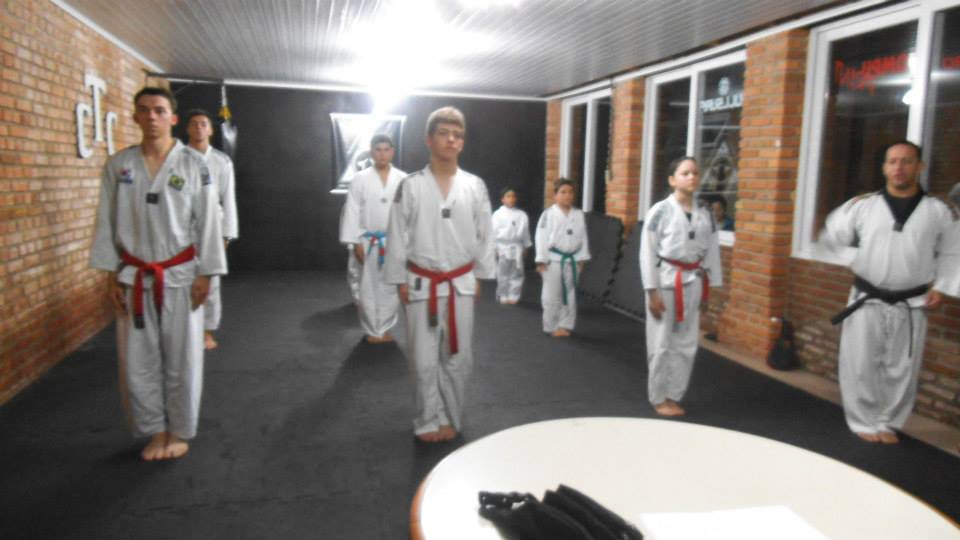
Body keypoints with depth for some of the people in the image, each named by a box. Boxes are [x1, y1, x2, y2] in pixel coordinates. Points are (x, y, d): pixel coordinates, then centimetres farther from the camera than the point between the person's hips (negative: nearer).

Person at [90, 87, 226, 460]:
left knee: (182, 360, 7)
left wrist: (205, 275, -6)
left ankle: (179, 432, 26)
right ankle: (156, 430, 28)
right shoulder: (117, 165, 1)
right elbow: (107, 222, 5)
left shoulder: (194, 164, -5)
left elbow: (207, 222, -4)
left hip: (180, 276, -2)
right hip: (134, 278, 2)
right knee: (138, 361, 8)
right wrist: (111, 275, 2)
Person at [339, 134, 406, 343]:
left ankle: (383, 329, 26)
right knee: (366, 288, 4)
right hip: (367, 242, -1)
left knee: (391, 287, 8)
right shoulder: (360, 179, -1)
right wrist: (355, 243, -7)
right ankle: (373, 331, 21)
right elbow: (352, 212, -2)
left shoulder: (403, 179, 0)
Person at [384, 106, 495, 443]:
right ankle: (430, 420, 22)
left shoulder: (475, 186, 0)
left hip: (460, 284, 2)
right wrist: (399, 280, -1)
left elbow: (484, 234, 6)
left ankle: (450, 417, 27)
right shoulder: (410, 186, -5)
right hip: (422, 284, -1)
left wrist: (479, 276, 5)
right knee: (424, 359, 5)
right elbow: (398, 236, -1)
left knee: (458, 357, 9)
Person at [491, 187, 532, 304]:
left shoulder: (522, 215, 5)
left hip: (517, 247, 2)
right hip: (502, 247, -2)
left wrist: (526, 246, 11)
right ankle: (503, 296, 15)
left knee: (516, 273, 5)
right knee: (503, 274, 4)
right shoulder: (498, 214, -3)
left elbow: (525, 231, 10)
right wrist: (494, 247, -6)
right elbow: (494, 231, -3)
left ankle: (514, 296, 14)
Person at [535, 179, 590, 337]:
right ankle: (552, 327, 15)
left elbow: (582, 237, 9)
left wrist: (581, 259, 6)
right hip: (553, 260, -4)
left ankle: (565, 325, 21)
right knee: (552, 296, 2)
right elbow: (541, 238, -9)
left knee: (570, 295, 10)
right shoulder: (548, 214, -8)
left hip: (571, 260, 4)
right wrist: (541, 261, -11)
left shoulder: (578, 214, 6)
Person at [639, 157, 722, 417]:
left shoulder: (705, 214, 7)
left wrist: (715, 286, 8)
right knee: (661, 344, 2)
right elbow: (648, 253, -10)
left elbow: (712, 252, 11)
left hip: (692, 284, 5)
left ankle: (674, 396, 24)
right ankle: (659, 398, 18)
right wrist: (652, 292, -13)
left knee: (686, 343, 10)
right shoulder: (660, 210, -9)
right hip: (665, 282, -5)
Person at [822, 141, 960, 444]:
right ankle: (865, 422, 22)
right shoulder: (863, 206, -2)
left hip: (910, 305, 1)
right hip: (867, 301, -1)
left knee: (902, 369, 11)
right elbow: (833, 237, 7)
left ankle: (888, 423, 30)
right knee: (861, 365, 4)